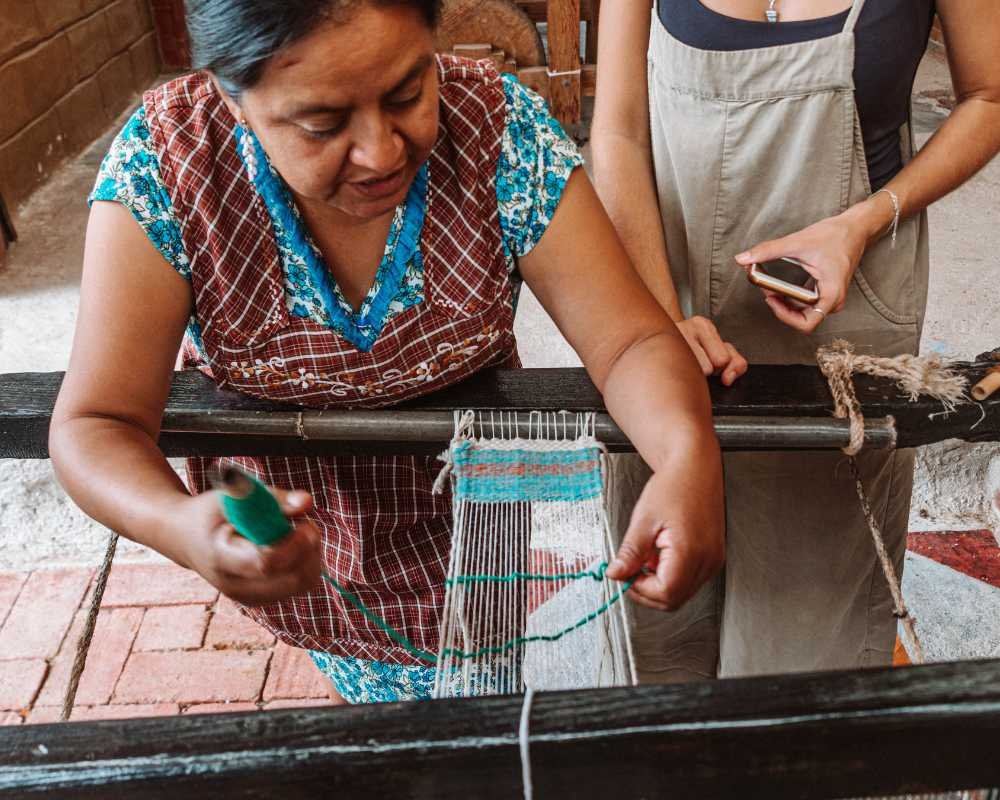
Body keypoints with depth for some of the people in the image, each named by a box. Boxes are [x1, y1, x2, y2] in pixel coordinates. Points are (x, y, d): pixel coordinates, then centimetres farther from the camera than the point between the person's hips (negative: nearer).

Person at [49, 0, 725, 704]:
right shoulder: (166, 159, -26)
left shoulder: (501, 129, -25)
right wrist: (182, 527, -48)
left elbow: (631, 341, -24)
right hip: (278, 532, 0)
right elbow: (96, 424, -26)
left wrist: (690, 456, -46)